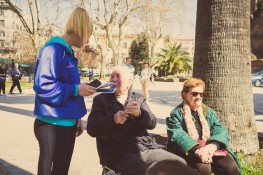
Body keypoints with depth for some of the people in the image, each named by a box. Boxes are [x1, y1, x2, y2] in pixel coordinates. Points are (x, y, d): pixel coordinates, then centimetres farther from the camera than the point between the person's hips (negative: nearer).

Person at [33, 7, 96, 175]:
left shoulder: (68, 53, 12)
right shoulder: (53, 49, -17)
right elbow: (43, 86, -25)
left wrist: (76, 117, 17)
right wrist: (76, 90, -19)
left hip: (67, 122, 9)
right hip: (52, 124, -9)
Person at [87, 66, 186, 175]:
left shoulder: (138, 98, 16)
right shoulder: (101, 99, 9)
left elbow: (152, 123, 4)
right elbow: (91, 129, -2)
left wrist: (139, 113, -18)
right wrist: (113, 119, -19)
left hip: (146, 148, 4)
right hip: (118, 153, -4)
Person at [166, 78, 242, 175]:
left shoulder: (209, 112, 18)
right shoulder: (177, 113, 5)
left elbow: (220, 131, 2)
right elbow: (178, 136, -12)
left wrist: (213, 145, -22)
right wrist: (196, 149, -30)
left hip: (209, 149, 4)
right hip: (189, 151, -3)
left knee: (231, 167, -24)